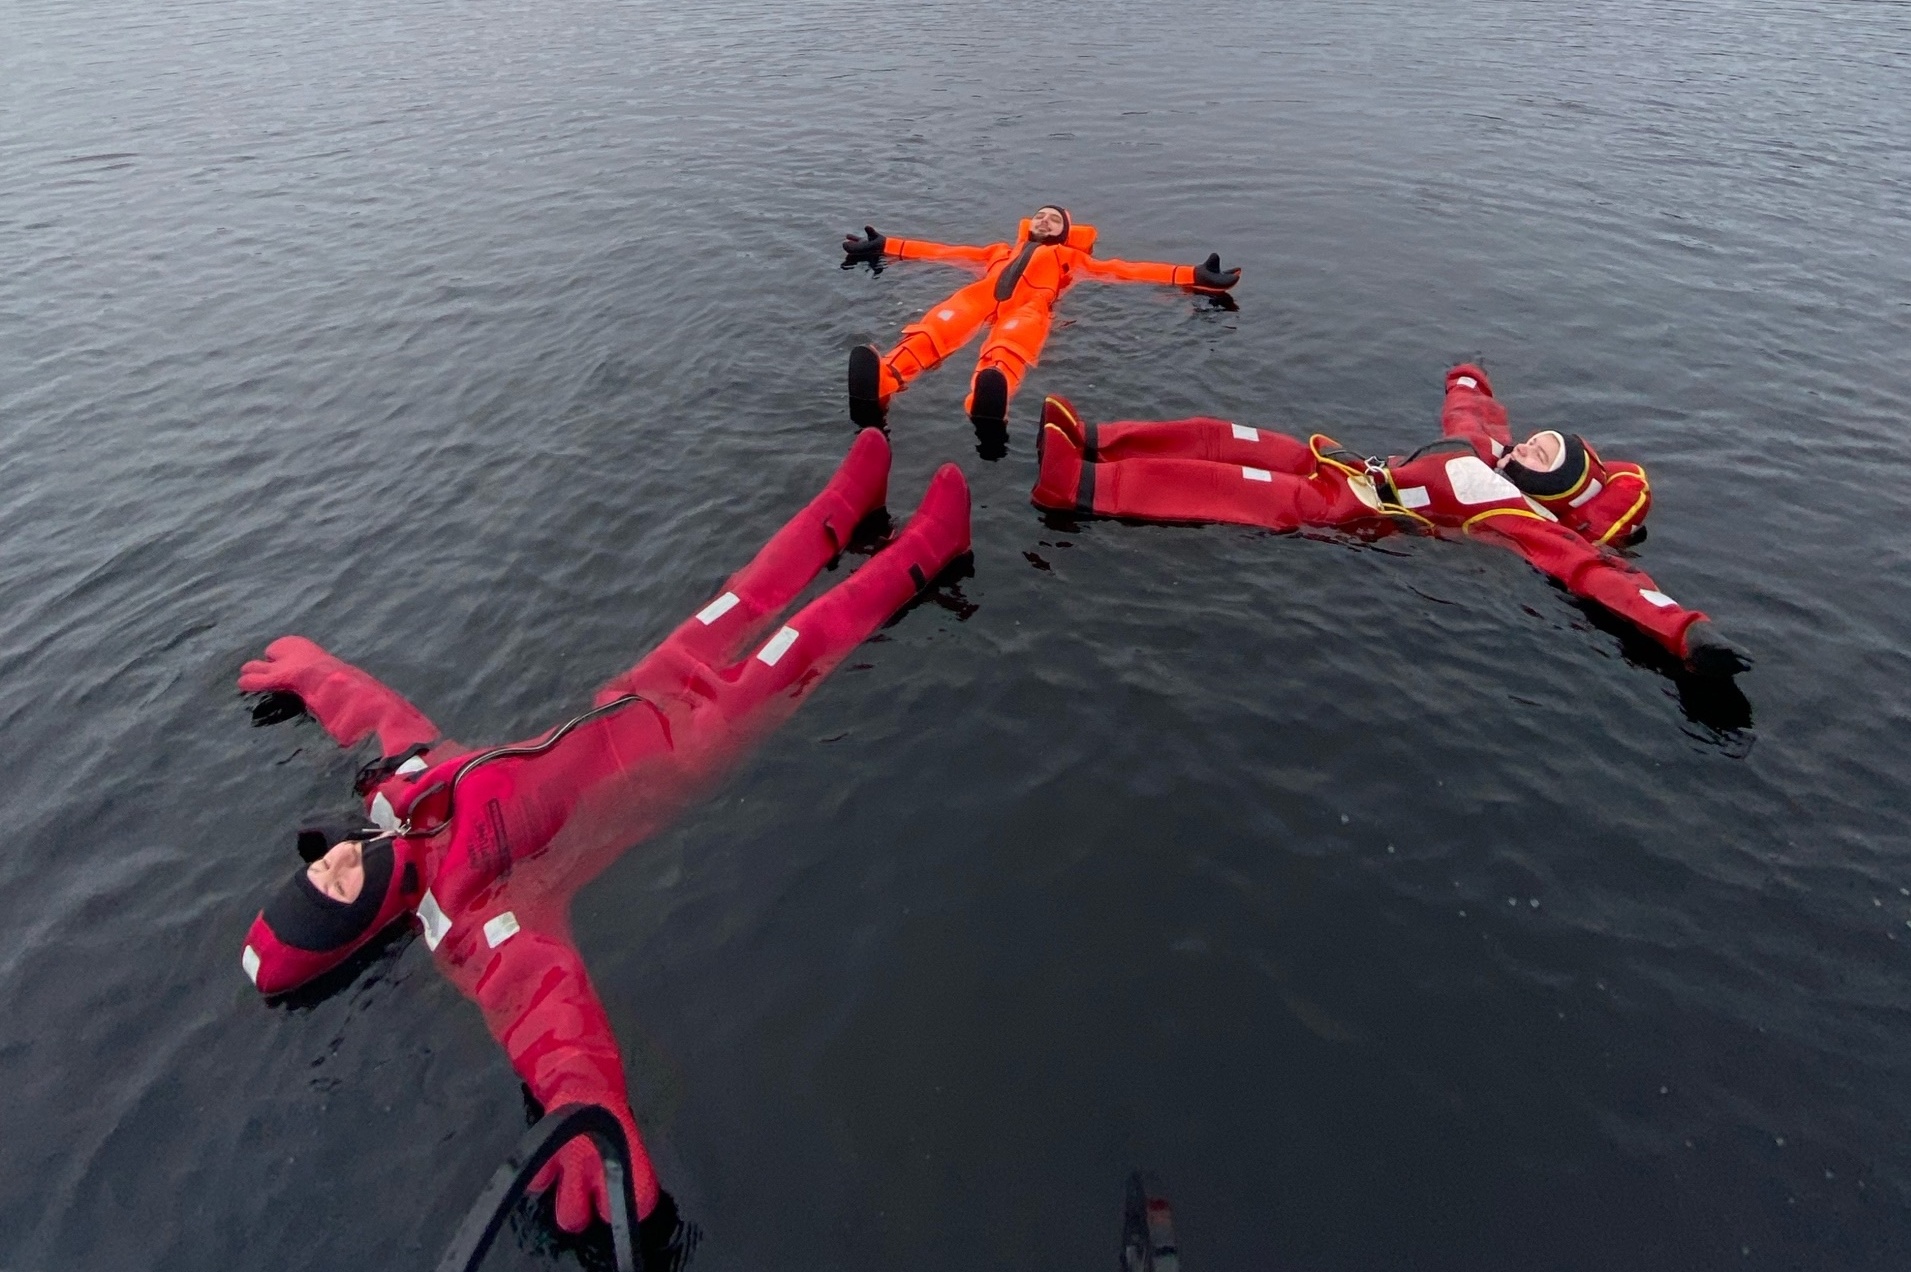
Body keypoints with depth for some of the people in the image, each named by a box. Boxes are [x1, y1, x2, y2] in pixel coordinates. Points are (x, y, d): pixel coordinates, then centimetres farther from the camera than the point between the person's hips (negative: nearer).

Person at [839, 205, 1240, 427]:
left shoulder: (1070, 256, 37)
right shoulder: (1002, 250, 44)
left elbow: (1121, 270, 29)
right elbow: (948, 252, 42)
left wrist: (1191, 275, 19)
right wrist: (886, 246, 41)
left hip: (1030, 303, -2)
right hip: (985, 294, 2)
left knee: (1010, 344, -40)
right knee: (940, 324, -34)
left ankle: (988, 399, -74)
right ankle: (882, 381, -63)